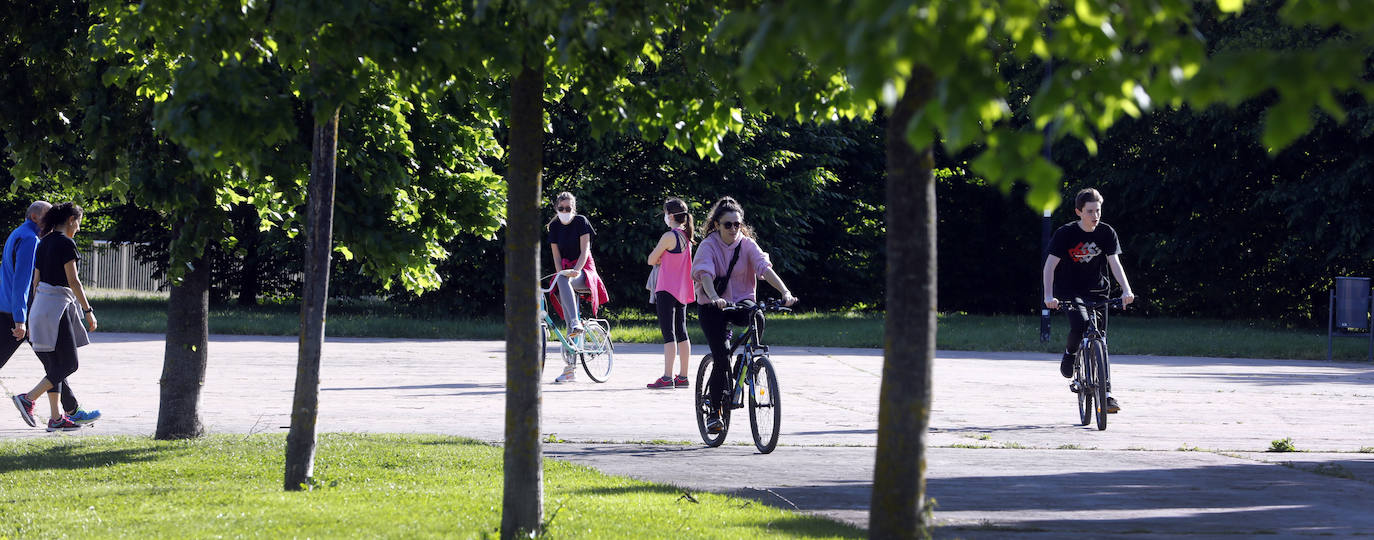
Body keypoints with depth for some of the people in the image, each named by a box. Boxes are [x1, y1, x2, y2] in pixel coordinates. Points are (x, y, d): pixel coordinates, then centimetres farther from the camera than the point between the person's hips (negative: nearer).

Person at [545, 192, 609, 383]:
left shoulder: (581, 222, -4)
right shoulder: (554, 227, 9)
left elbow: (584, 250, -13)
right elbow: (556, 256, 4)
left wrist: (576, 270, -28)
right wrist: (561, 274, -13)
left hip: (584, 270, -5)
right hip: (566, 270, 5)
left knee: (564, 281, -38)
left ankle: (576, 323, -49)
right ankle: (571, 368, -6)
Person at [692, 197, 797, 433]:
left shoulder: (747, 244, -3)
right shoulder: (709, 245, -10)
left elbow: (764, 267, -17)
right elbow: (705, 274, -27)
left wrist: (785, 292, -33)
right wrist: (714, 297, -47)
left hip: (741, 301, 2)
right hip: (712, 307, -2)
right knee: (722, 358, -15)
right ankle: (714, 411, 2)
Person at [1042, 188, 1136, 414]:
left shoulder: (1107, 232, -4)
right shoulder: (1065, 234, -13)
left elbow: (1114, 262, -8)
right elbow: (1050, 266, -15)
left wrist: (1126, 290, -24)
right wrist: (1049, 295, -29)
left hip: (1097, 292, 3)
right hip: (1070, 291, -3)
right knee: (1080, 324, -30)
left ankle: (1106, 393, 5)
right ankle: (1070, 353, 3)